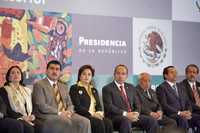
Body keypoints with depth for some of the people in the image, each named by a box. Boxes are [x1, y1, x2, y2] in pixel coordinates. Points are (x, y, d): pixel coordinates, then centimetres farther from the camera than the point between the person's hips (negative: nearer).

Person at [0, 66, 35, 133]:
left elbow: (33, 107, 18)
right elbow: (6, 110, -4)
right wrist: (22, 117, -16)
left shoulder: (27, 90, 24)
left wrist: (33, 116, -6)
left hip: (29, 119, 4)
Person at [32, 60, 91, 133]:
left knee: (85, 122, -21)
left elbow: (70, 104, 19)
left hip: (64, 115, 6)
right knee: (69, 123, -35)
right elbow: (42, 106, -11)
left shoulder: (64, 86, 23)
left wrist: (69, 111, -5)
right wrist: (59, 113, -17)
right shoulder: (39, 85, 1)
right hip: (47, 117, -6)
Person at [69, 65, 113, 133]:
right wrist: (92, 114, -16)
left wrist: (99, 113, -6)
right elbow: (77, 106, -6)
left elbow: (99, 106, 18)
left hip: (95, 116, 5)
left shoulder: (94, 90, 26)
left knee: (108, 123, -27)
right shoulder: (74, 88, 5)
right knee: (99, 123, -33)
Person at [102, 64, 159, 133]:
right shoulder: (107, 88, 2)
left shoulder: (131, 87, 21)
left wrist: (136, 113, -6)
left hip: (132, 116, 6)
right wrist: (125, 114, -20)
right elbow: (109, 107, -10)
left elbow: (137, 104, 17)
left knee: (153, 121, -17)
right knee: (126, 121, -39)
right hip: (116, 117, -6)